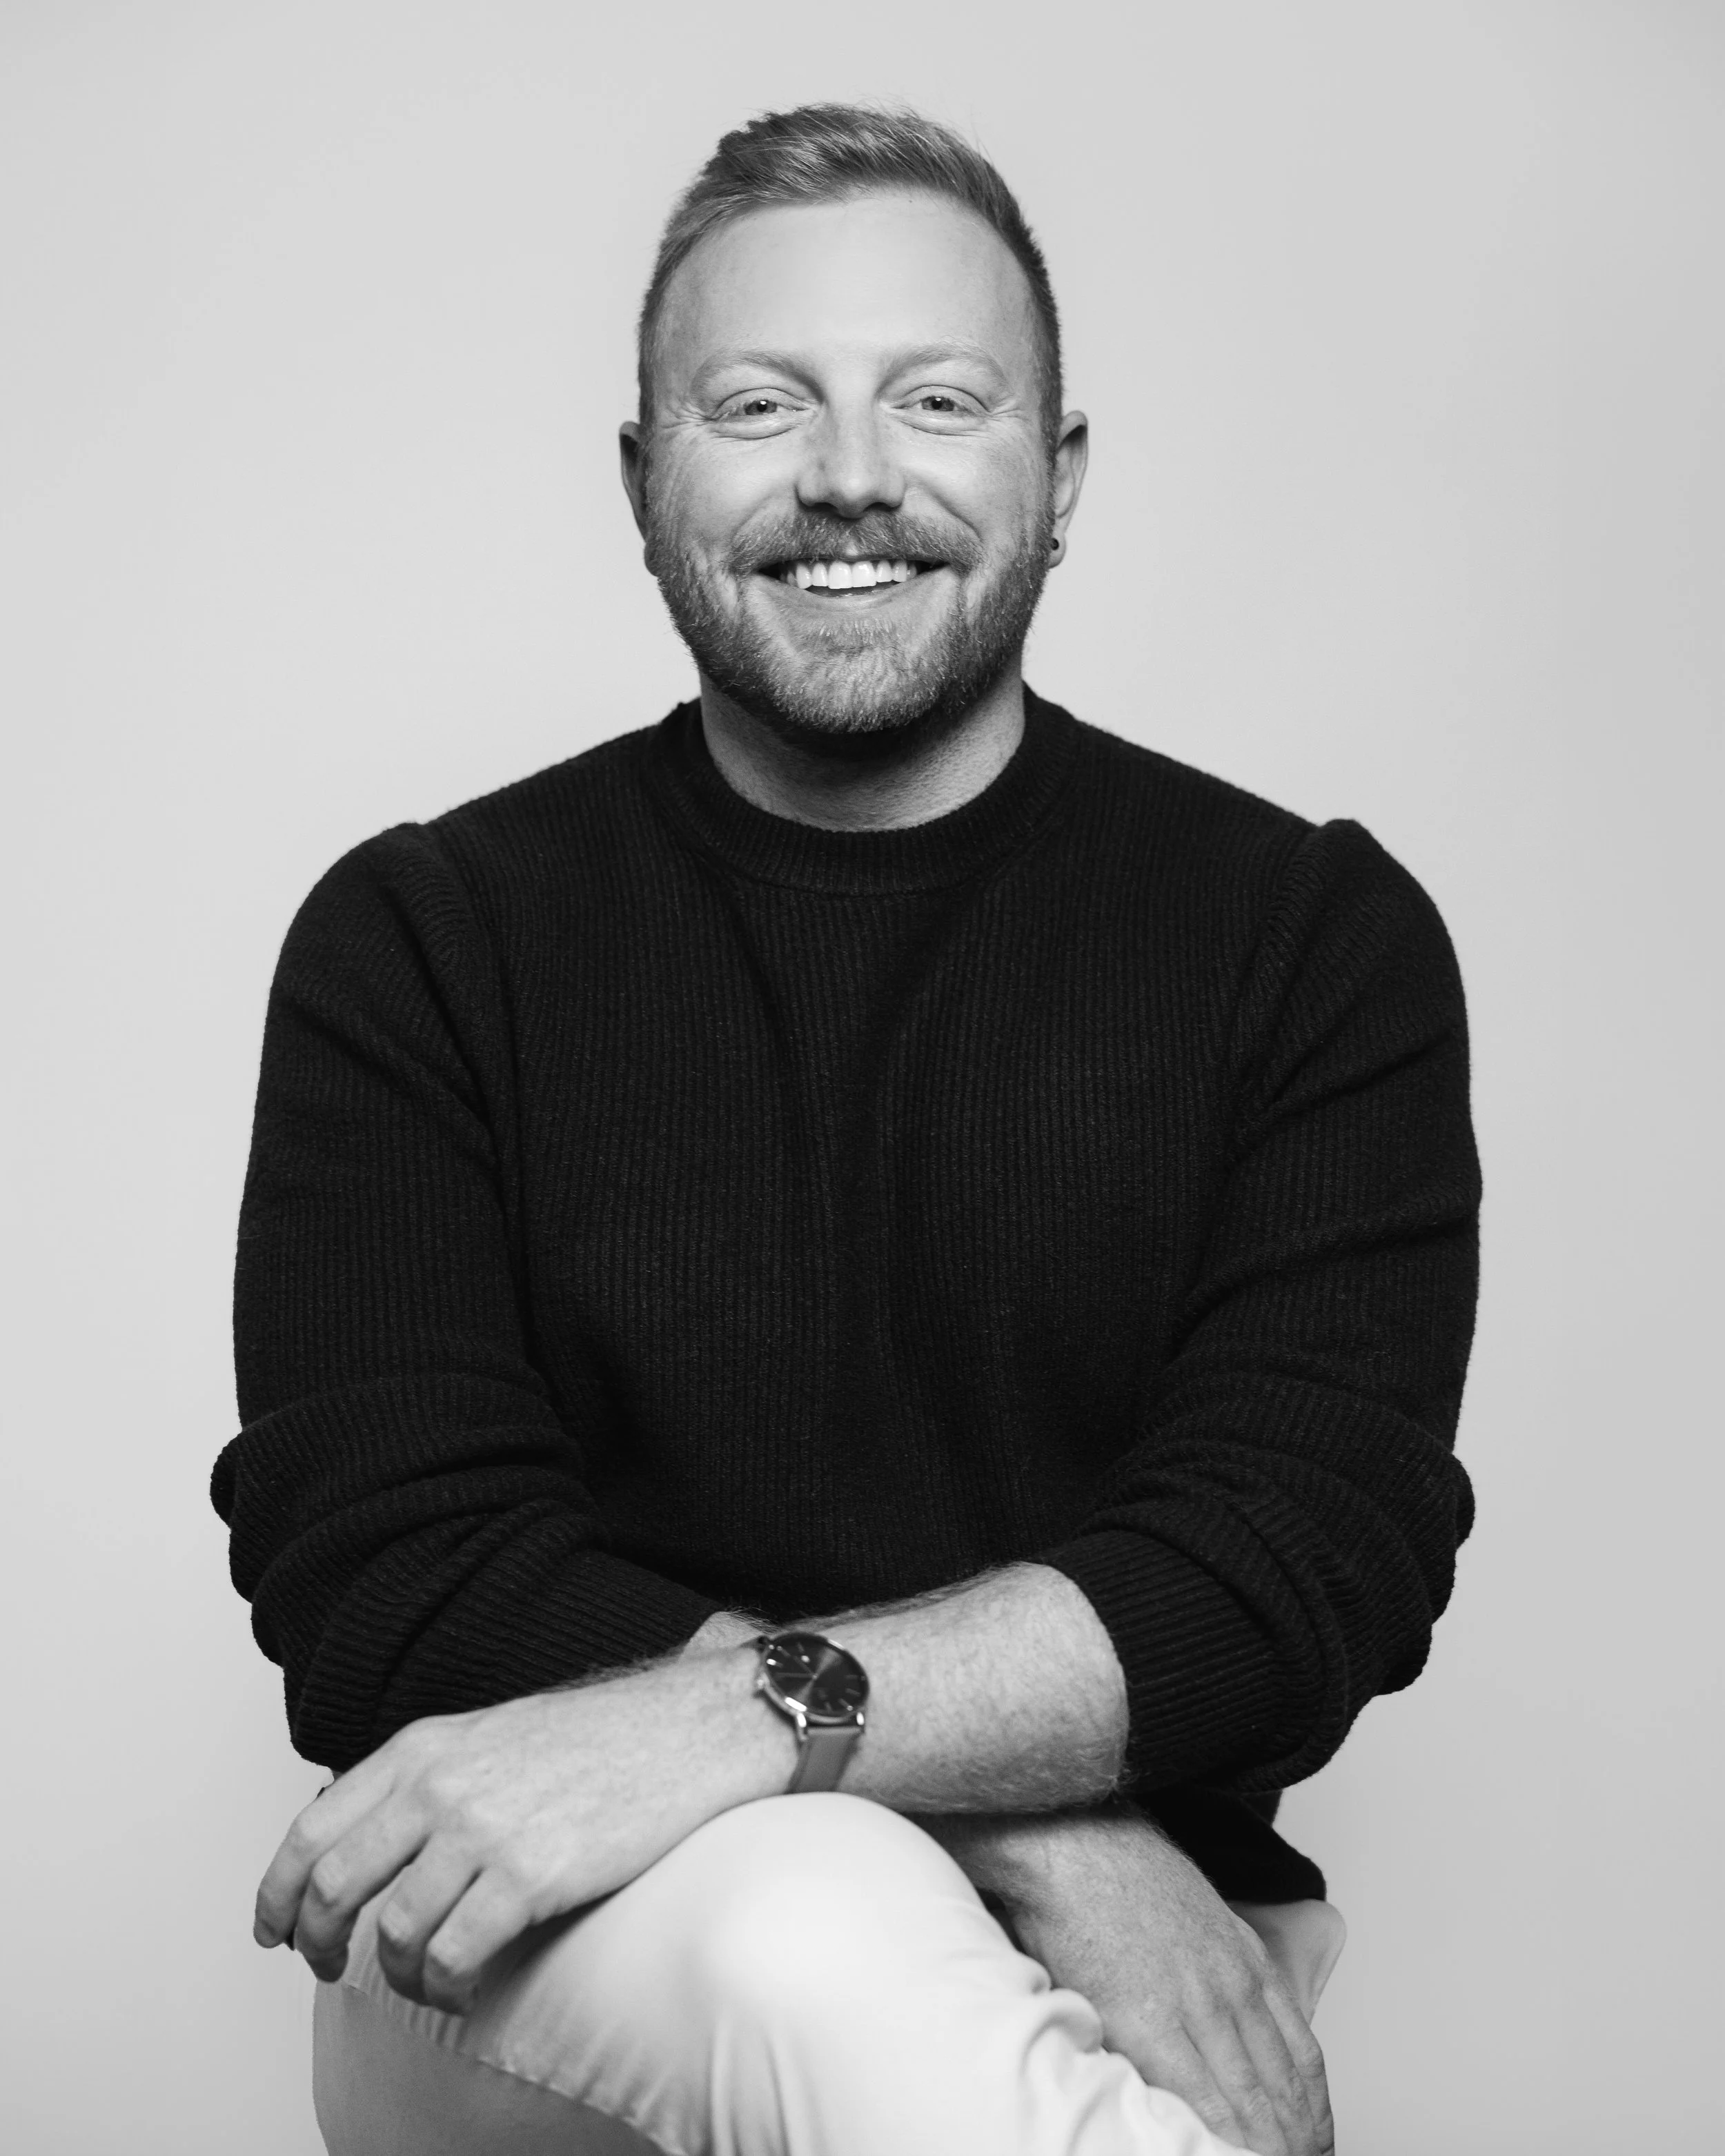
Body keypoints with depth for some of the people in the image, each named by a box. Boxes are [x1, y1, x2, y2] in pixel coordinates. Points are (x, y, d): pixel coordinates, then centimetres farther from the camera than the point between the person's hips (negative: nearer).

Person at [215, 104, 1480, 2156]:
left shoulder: (1316, 935, 3)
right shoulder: (416, 943, 3)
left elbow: (1314, 1560, -8)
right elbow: (379, 1588, -8)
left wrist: (738, 1717, -25)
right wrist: (1041, 1826, -19)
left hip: (1087, 1977, 2)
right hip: (539, 1965, -1)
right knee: (807, 1929, -35)